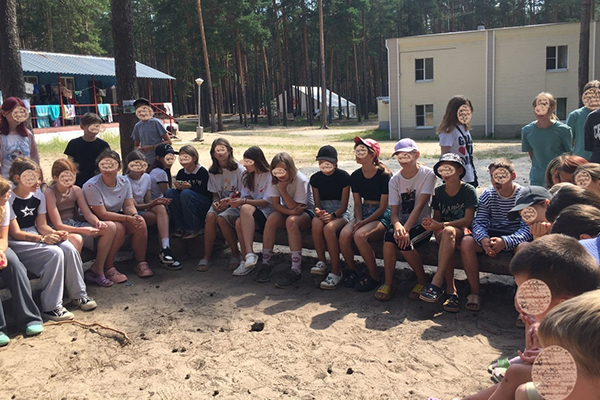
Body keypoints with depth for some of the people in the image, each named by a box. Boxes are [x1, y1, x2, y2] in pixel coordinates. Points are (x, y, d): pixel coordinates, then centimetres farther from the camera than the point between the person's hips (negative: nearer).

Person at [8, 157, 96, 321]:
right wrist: (43, 238, -26)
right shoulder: (9, 200, -13)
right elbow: (15, 233, -15)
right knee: (54, 253, -30)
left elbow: (42, 225, 7)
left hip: (35, 235, 6)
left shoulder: (39, 196, 7)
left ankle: (78, 295, -7)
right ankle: (51, 307, -23)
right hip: (15, 243, -6)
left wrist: (54, 233, -15)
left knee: (69, 248, -21)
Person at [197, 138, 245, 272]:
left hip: (235, 204, -4)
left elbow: (242, 194, -4)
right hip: (220, 203, 4)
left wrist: (229, 201, -20)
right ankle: (207, 256, -25)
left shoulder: (239, 169, -4)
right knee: (210, 216, -30)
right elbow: (214, 193, 12)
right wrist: (216, 202, -11)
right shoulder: (212, 171, 9)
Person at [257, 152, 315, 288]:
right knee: (271, 219, -27)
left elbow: (297, 208, -26)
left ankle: (296, 269, -35)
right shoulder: (275, 180, -9)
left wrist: (283, 189, -33)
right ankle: (265, 264, -18)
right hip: (286, 210, 5)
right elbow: (276, 205, -10)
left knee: (291, 221, -37)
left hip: (306, 211, -5)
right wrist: (292, 211, -29)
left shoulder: (301, 180, -25)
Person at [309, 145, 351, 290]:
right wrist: (319, 212, -19)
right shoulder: (315, 178, 6)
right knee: (316, 223, -35)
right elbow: (317, 203, 5)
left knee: (329, 228, -36)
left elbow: (343, 206, -7)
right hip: (323, 211, 3)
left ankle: (336, 271, -27)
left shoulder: (343, 176, -5)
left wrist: (332, 215, -26)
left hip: (340, 213, -3)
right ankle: (321, 262, -21)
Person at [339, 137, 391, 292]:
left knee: (360, 235, -32)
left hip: (382, 215, -5)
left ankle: (374, 276, -13)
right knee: (344, 234, -24)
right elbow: (357, 203, 10)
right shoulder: (356, 176, 7)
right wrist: (358, 220, -10)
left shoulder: (384, 175, -11)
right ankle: (351, 271, -1)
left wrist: (363, 222, -18)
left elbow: (383, 206, -11)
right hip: (363, 213, 6)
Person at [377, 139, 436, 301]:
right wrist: (397, 226, -29)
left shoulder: (428, 174, -9)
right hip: (402, 222, 3)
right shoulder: (395, 180, 2)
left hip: (422, 224, -3)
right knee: (389, 237, -29)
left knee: (404, 242, -30)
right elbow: (394, 211, -6)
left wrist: (406, 229, -30)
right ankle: (388, 283, -15)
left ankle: (423, 280, -5)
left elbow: (420, 205, -18)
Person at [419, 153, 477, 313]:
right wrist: (431, 224, -16)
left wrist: (441, 225, -23)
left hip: (463, 232, -3)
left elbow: (468, 220, -13)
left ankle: (436, 283, -42)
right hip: (443, 233, 3)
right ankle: (451, 291, -35)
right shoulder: (438, 192, 9)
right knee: (446, 234, -35)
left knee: (448, 231, -38)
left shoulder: (468, 191, -4)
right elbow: (437, 218, 10)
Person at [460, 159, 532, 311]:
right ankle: (474, 292, -16)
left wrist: (505, 241, -38)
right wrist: (483, 239, -31)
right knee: (466, 242, -24)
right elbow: (479, 222, -7)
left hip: (516, 237, -3)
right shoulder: (487, 195, -1)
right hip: (492, 235, 3)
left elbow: (527, 228, -19)